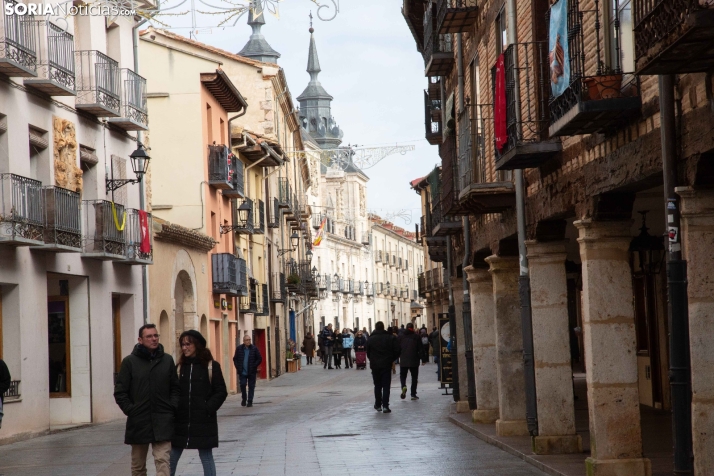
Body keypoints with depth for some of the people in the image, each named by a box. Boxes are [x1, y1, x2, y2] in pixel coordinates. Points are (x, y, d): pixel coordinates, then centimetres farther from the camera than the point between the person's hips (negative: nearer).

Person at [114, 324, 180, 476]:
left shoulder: (167, 360, 6)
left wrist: (172, 407, -2)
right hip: (138, 422, 0)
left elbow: (175, 388, 11)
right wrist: (131, 410, -8)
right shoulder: (130, 362, 0)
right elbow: (120, 392, 0)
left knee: (162, 461, -11)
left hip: (162, 423, 0)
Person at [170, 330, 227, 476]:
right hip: (181, 421, 4)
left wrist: (208, 409, -13)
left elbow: (221, 392, -5)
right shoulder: (180, 367, 9)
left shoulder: (211, 366, -3)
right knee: (171, 457, 5)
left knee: (206, 457, 5)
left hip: (203, 422, -4)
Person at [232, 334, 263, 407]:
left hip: (252, 372, -1)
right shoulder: (239, 349, 2)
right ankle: (244, 399, 21)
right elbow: (235, 359, 9)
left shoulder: (254, 349, -3)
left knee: (251, 386, 2)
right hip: (242, 372, 1)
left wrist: (254, 366, -9)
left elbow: (259, 359, 0)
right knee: (242, 385, -1)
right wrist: (238, 367, -2)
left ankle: (250, 401, 9)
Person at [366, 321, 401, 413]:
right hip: (386, 365, -1)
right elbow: (397, 350, -7)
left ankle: (378, 405, 18)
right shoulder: (390, 337, -4)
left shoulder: (370, 339, -1)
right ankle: (385, 406, -9)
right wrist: (391, 359, 8)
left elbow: (368, 353, 2)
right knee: (386, 386, 0)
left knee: (377, 386, 14)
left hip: (375, 365, 1)